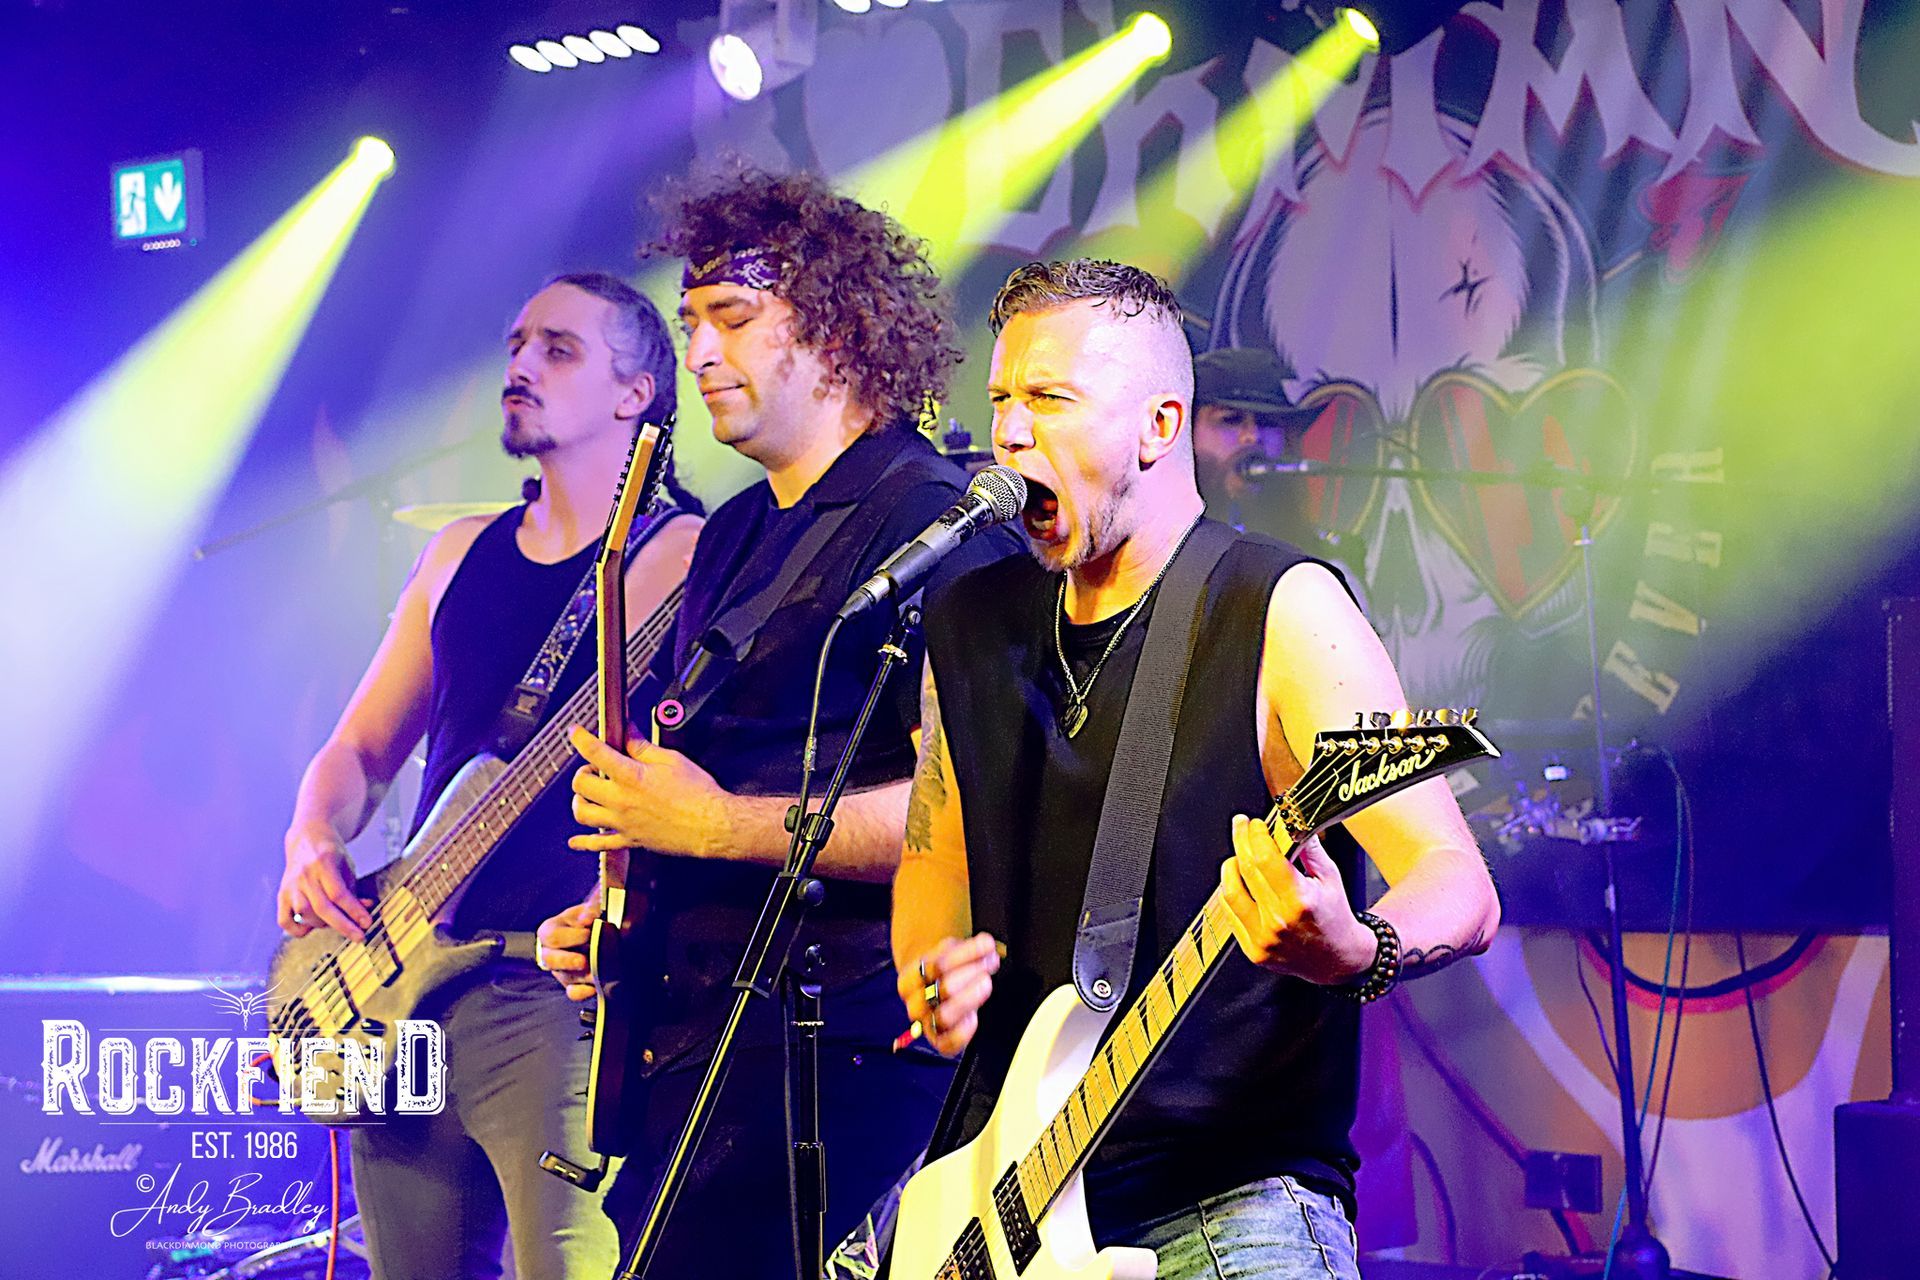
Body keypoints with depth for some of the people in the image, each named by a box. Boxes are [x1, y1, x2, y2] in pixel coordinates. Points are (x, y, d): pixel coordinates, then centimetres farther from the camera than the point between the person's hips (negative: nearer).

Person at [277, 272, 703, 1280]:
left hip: (557, 981, -7)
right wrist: (313, 843, 2)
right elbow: (359, 751, 24)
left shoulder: (678, 558, -3)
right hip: (399, 986, 7)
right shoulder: (464, 554, 19)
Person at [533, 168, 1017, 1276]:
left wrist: (716, 825, -18)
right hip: (685, 1036, 9)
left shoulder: (930, 523, -11)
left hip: (835, 1048, -9)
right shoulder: (735, 538, 19)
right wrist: (615, 913, 11)